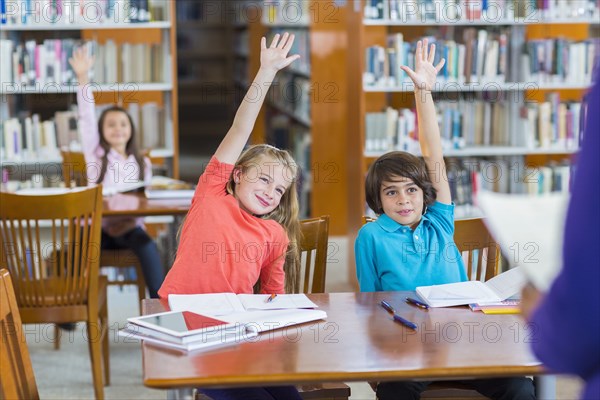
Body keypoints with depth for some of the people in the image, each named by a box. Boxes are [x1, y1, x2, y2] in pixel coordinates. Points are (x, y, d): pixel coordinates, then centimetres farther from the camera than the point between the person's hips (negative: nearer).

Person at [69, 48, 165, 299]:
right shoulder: (96, 154, 5)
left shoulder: (142, 163, 11)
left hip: (130, 227, 1)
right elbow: (87, 119, -7)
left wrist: (131, 221, -12)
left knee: (148, 246, -31)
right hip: (98, 226, -1)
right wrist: (83, 78, -19)